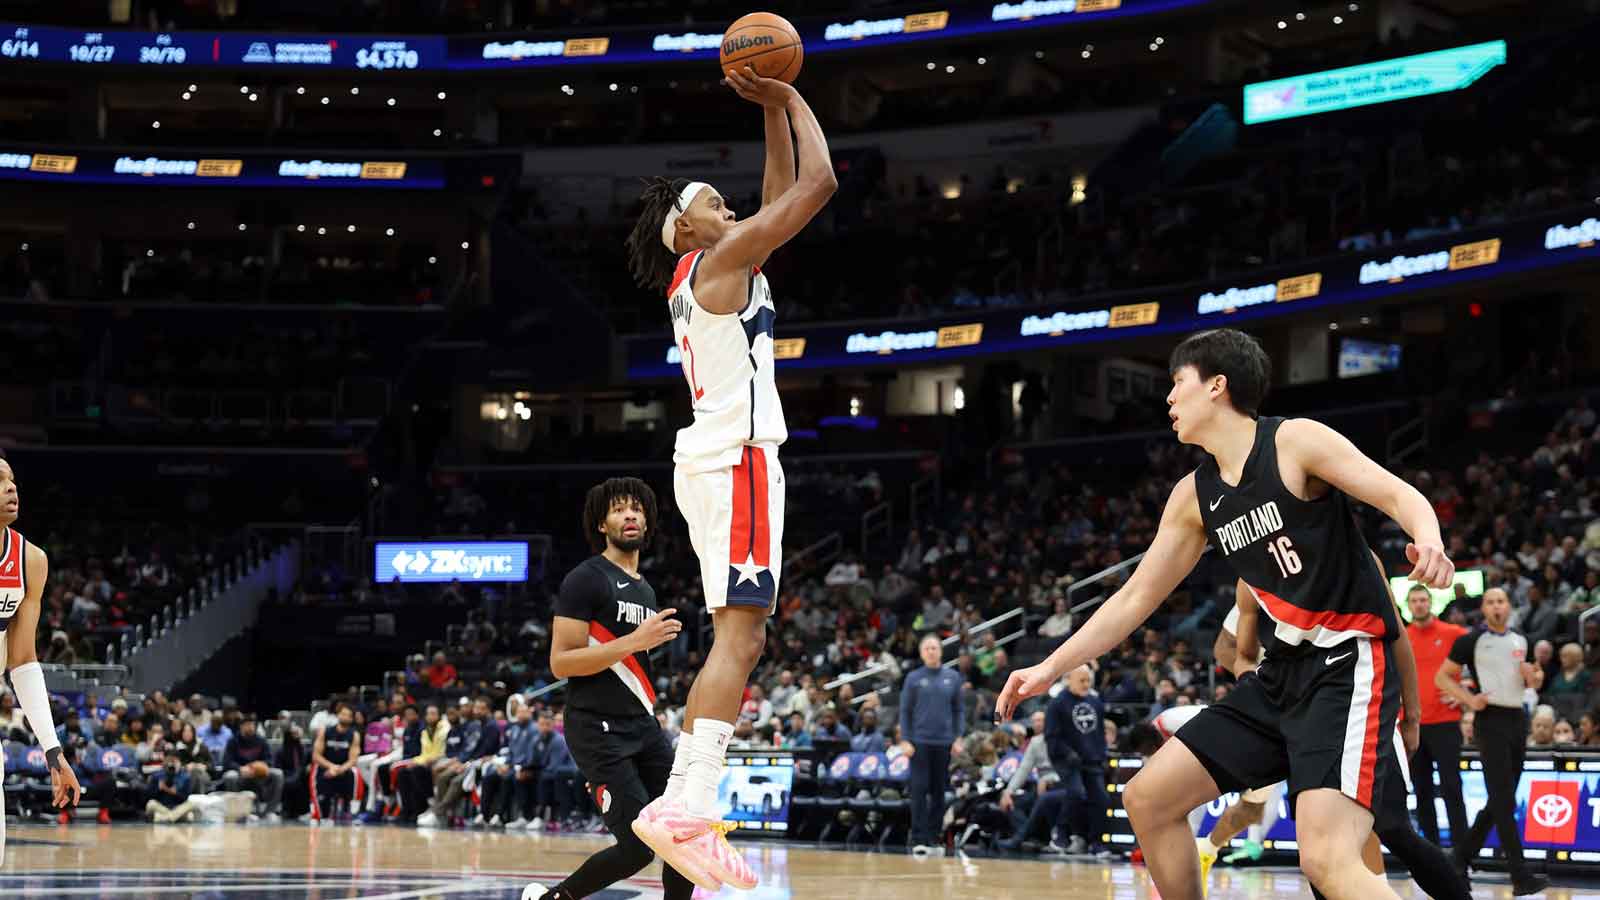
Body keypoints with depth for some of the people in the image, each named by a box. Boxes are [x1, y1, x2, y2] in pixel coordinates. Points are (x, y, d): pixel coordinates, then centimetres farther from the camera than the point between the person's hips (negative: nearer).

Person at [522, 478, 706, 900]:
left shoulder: (645, 590, 18)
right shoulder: (585, 579, -8)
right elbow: (560, 663, -16)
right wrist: (634, 641, -23)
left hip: (644, 727, 8)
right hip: (599, 731, -8)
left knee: (690, 829, -3)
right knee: (637, 848, -13)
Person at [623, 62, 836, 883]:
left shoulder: (700, 275, 21)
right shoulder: (722, 259, -5)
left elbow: (782, 193, 29)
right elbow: (819, 182, -7)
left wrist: (772, 110, 24)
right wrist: (791, 100, 5)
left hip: (716, 462, 10)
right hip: (736, 459, -10)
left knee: (738, 638, 11)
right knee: (738, 636, -16)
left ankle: (681, 803, 8)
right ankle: (686, 809, -23)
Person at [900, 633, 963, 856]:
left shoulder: (953, 678, 6)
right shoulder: (914, 679, 1)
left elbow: (958, 710, 10)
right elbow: (905, 711, 2)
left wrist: (957, 737, 2)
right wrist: (906, 740, -6)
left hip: (943, 743, 2)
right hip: (920, 741, -2)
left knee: (939, 791, 6)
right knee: (920, 789, -6)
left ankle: (934, 837, 14)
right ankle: (918, 839, -5)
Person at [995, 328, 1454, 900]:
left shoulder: (1296, 441, -9)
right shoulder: (1194, 496, 11)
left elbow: (1400, 496, -16)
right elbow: (1136, 597, 17)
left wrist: (1428, 539, -38)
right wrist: (1050, 669, 14)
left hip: (1349, 665, -8)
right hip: (1283, 672, 8)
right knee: (1148, 799, 9)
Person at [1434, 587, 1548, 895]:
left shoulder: (1520, 641, 14)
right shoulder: (1471, 641, -3)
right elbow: (1442, 677, 0)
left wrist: (1533, 678, 3)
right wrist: (1469, 700, -14)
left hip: (1517, 719, 7)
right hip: (1490, 720, -7)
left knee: (1501, 801, 10)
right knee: (1504, 801, -11)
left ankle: (1463, 854, 27)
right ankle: (1521, 877, -15)